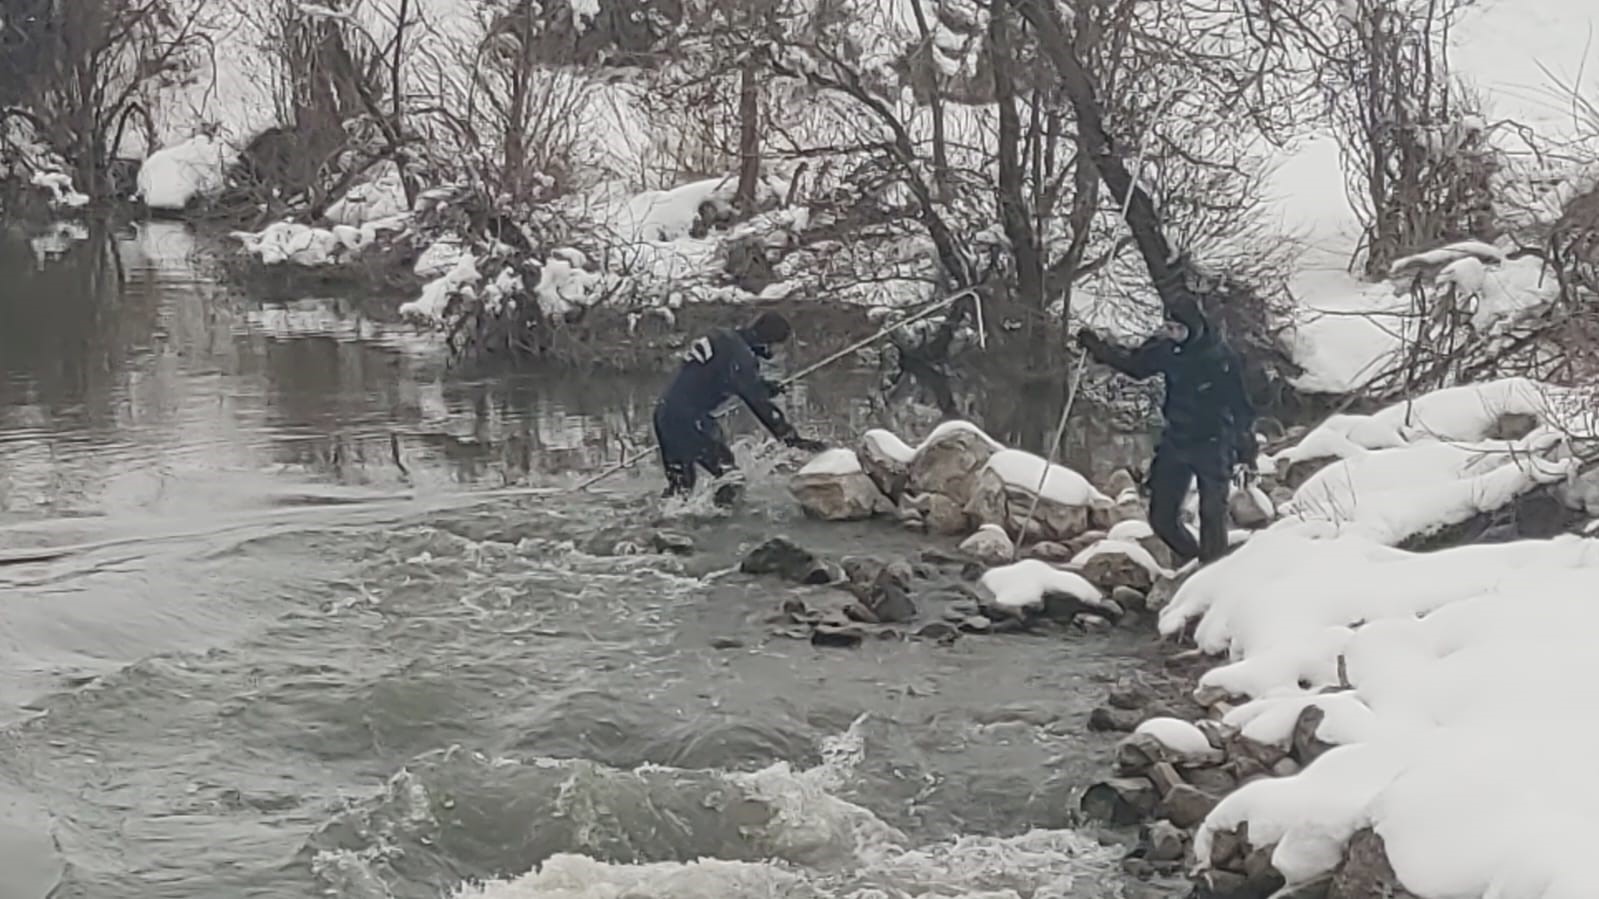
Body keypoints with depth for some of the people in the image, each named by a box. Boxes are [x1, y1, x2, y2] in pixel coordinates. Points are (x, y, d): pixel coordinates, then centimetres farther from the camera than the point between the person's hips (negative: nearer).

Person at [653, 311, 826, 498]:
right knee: (725, 468, -6)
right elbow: (760, 404, -16)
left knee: (678, 481, 16)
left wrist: (763, 386, 20)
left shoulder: (723, 337, 10)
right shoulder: (740, 355, -16)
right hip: (689, 417, -9)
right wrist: (792, 438, -13)